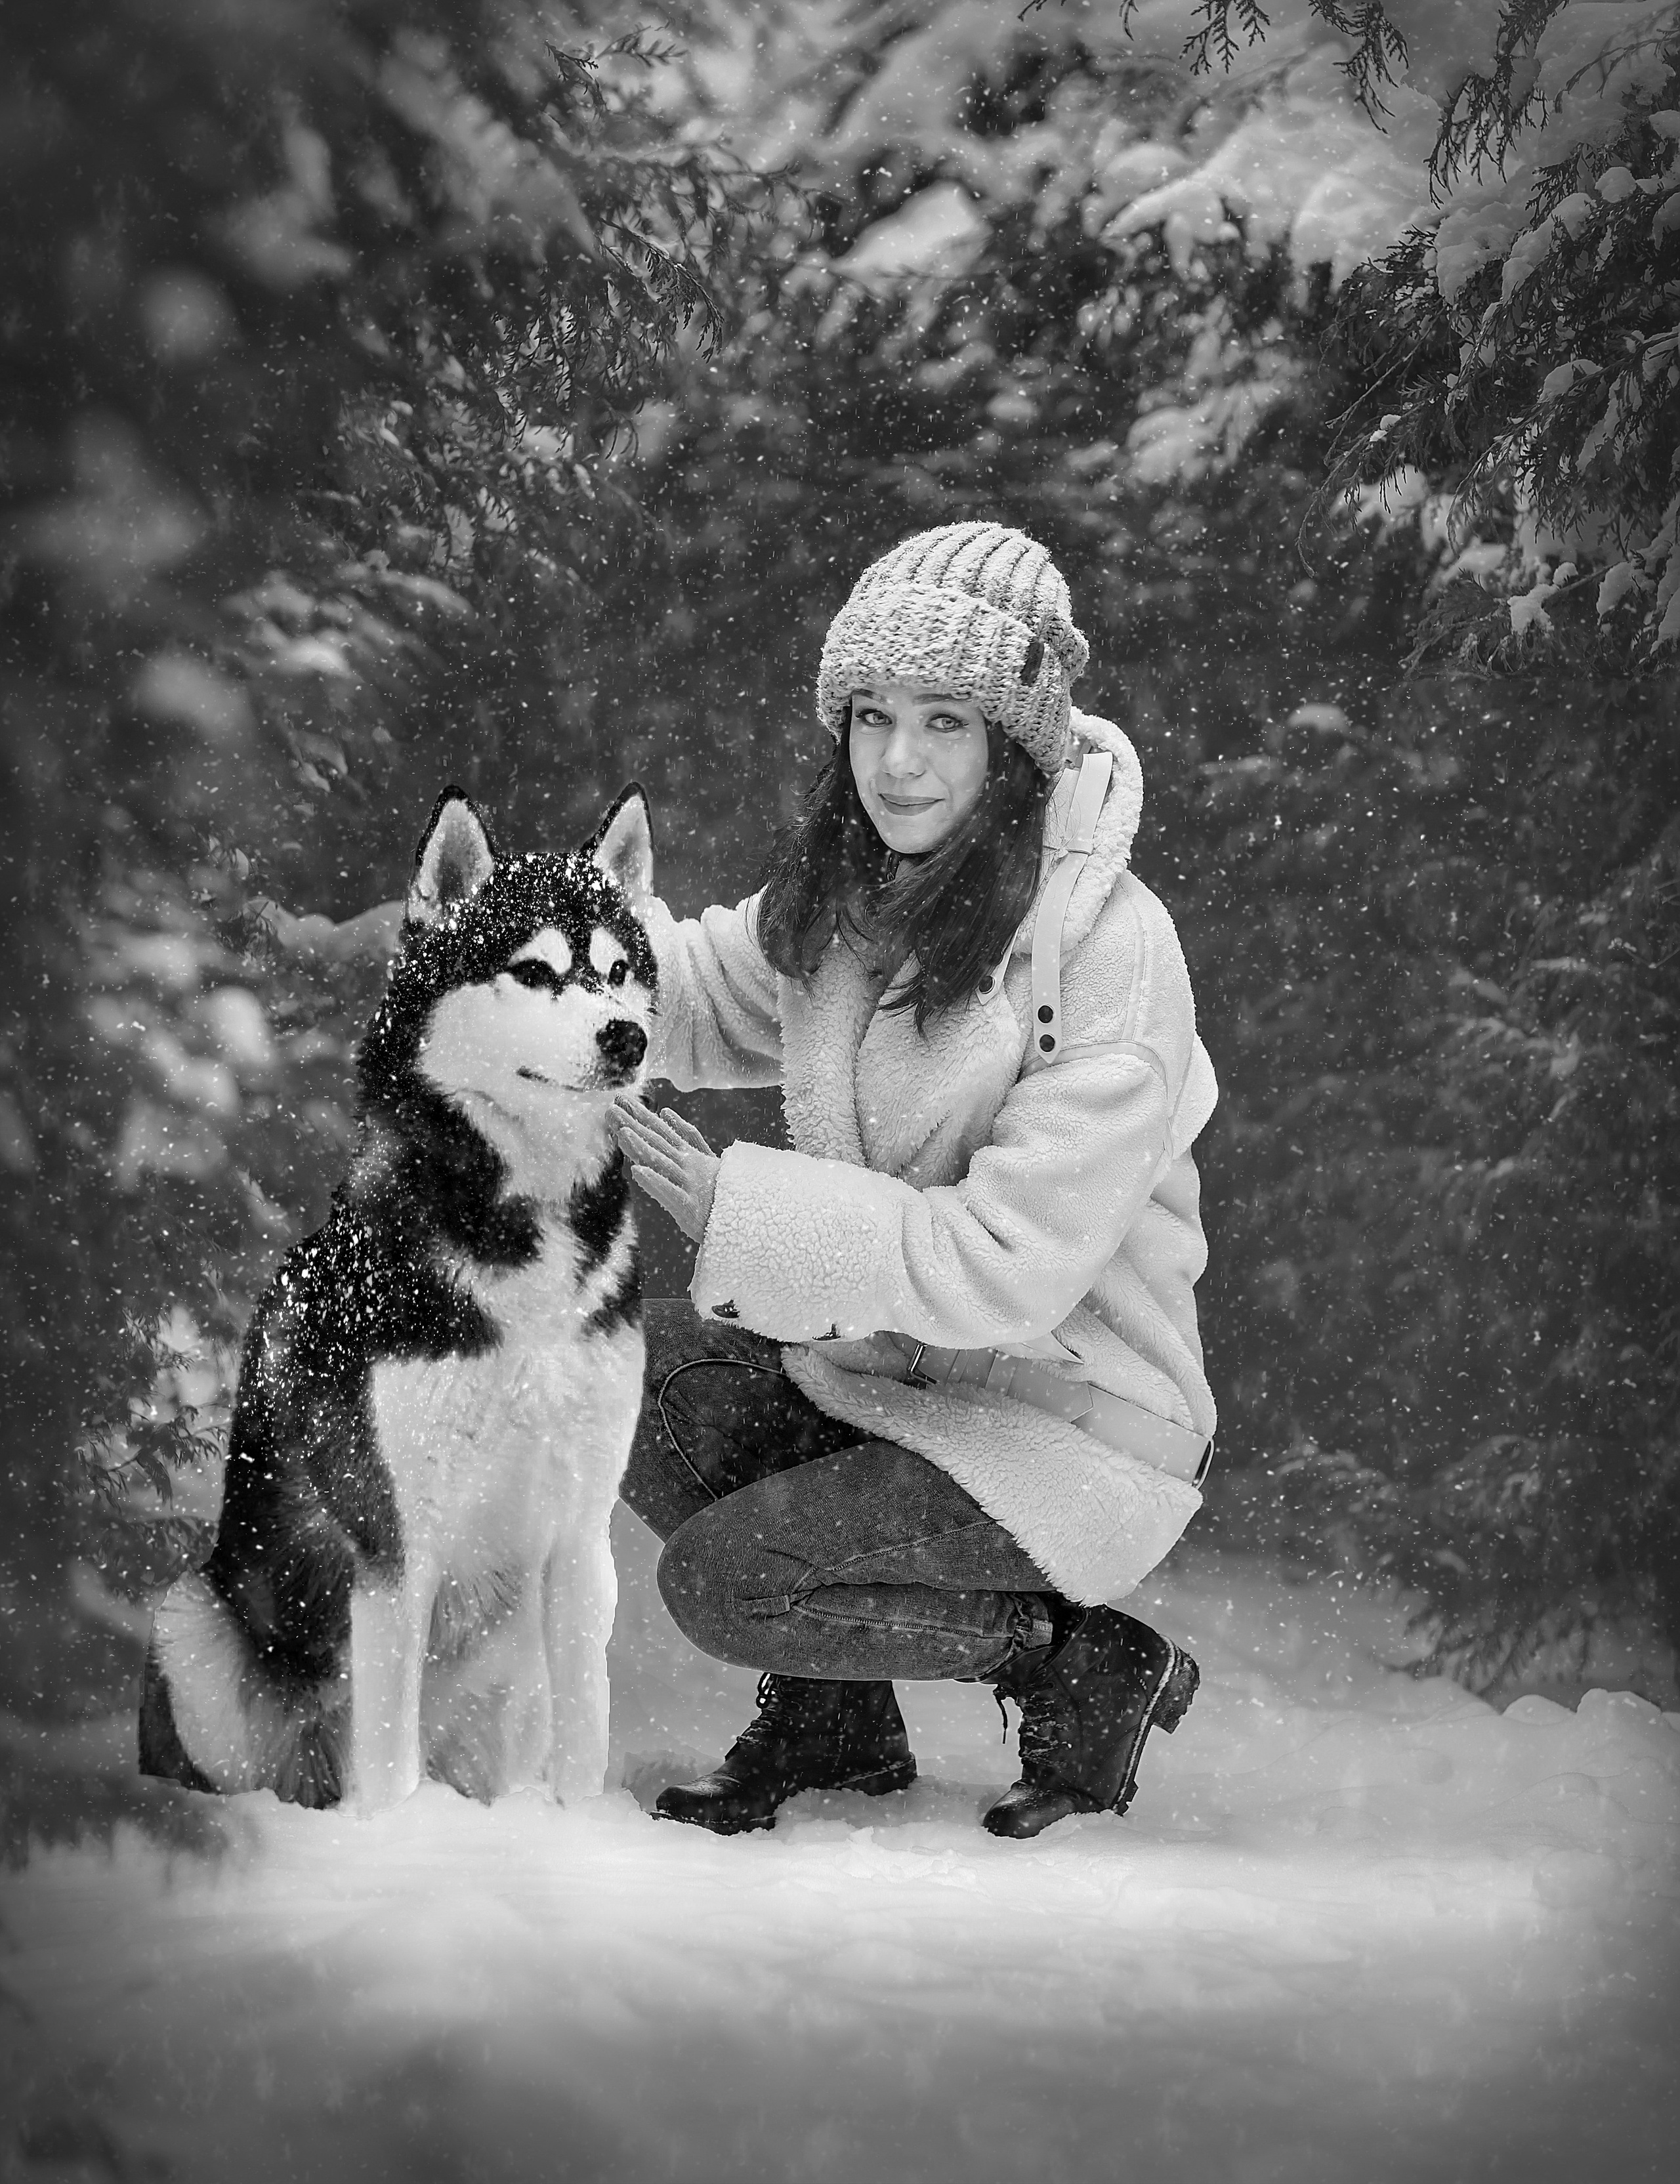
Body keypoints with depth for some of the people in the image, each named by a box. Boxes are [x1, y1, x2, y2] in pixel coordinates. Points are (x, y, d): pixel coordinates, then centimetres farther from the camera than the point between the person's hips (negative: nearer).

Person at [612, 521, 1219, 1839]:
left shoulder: (1111, 949, -24)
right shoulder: (849, 887, -1)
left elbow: (1006, 1264, -27)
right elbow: (715, 994, 16)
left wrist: (734, 1206, -27)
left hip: (1065, 1423, -8)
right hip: (871, 1359, 8)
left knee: (719, 1581, -18)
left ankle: (1086, 1666, 2)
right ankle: (829, 1722, 8)